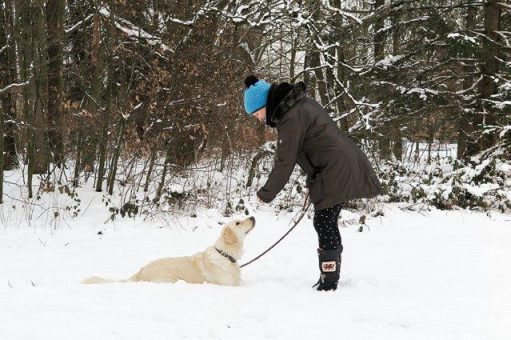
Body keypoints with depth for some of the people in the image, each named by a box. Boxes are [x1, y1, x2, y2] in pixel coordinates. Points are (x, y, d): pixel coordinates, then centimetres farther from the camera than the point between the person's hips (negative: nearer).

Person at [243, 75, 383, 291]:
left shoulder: (291, 118, -17)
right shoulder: (299, 103, 14)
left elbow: (285, 162, -16)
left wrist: (266, 193, -6)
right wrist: (313, 180, 20)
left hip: (335, 172, -10)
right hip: (344, 168, 10)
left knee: (324, 223, -7)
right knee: (327, 223, 14)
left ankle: (329, 281, -7)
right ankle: (330, 278, 20)